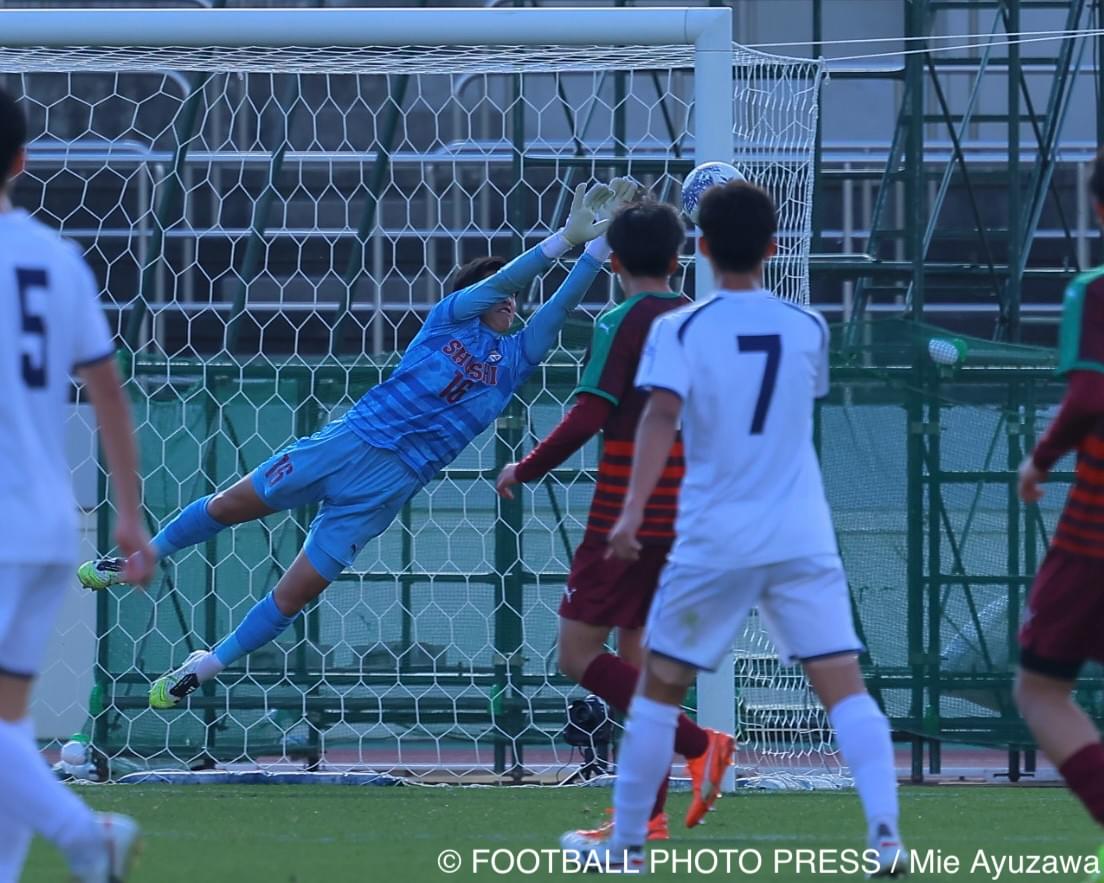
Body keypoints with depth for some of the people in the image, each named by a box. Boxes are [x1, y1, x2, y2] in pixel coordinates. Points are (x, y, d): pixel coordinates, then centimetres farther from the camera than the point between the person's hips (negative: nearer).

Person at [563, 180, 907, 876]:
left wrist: (634, 508, -27)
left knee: (660, 687, 13)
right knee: (844, 687, -2)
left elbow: (662, 414, -20)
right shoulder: (808, 328, 6)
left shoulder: (680, 329, -4)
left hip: (714, 542, -2)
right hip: (804, 538, 2)